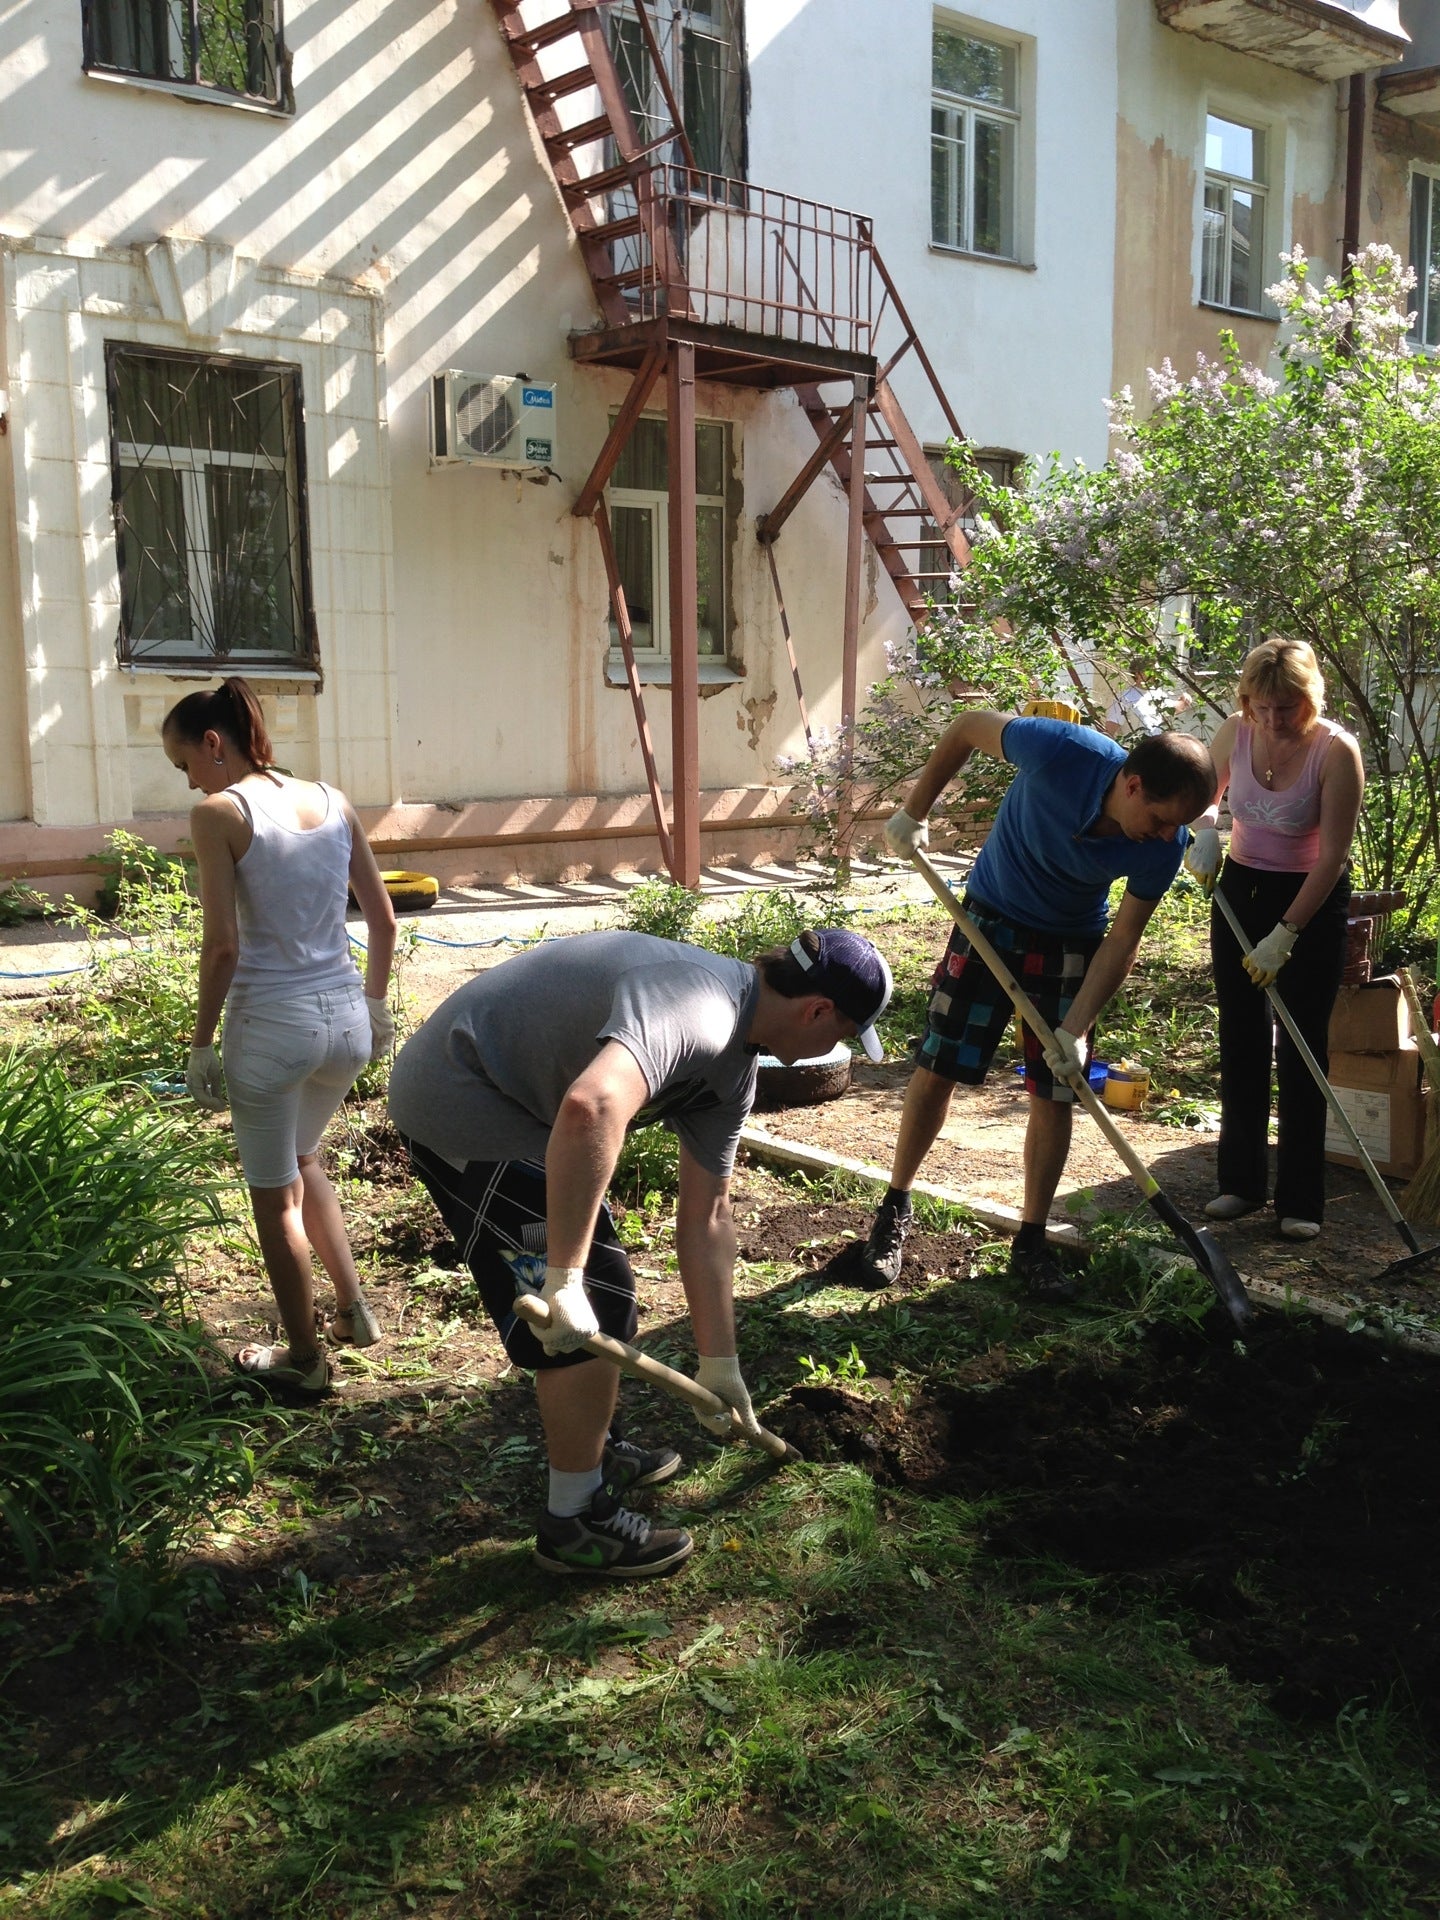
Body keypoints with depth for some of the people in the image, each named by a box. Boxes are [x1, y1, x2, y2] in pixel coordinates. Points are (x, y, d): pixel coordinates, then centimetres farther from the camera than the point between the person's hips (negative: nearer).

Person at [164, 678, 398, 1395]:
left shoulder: (218, 813, -10)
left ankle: (304, 1359, 25)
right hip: (346, 1017, 6)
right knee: (302, 1159, 30)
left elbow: (223, 943, -15)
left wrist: (201, 1043, -5)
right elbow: (383, 919, 8)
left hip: (272, 1026, -6)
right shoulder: (332, 800, 6)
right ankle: (354, 1308, 33)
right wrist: (375, 1003, 21)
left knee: (276, 1196, 13)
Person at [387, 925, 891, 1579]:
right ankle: (574, 1523, 11)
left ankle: (591, 1447, 41)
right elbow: (591, 1108, -47)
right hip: (463, 1101, -10)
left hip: (509, 1101, 11)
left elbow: (706, 1220, 11)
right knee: (595, 1305, -6)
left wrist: (719, 1365, 13)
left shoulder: (731, 1066, 5)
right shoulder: (693, 1009, -27)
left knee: (600, 1287, 22)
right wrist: (564, 1279, -39)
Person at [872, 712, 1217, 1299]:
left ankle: (1031, 1244, 15)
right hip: (990, 919, -1)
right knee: (936, 1069, 0)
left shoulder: (1163, 848, -25)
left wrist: (1075, 1030, -22)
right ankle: (895, 1212, 18)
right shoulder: (1059, 751, -33)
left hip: (1071, 944, 1)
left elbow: (1122, 942, -15)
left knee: (1054, 1094, 0)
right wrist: (914, 812, -6)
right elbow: (970, 726, -14)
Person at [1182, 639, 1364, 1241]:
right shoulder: (1235, 733, -8)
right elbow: (1208, 794, 14)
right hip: (1240, 891, 4)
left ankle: (1299, 1201, 7)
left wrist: (1283, 936, -22)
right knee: (1241, 1043, 8)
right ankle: (1241, 1181, 20)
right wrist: (1205, 832, -8)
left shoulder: (1336, 750, -21)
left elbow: (1332, 856, -20)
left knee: (1301, 1050, -2)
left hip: (1312, 901, -4)